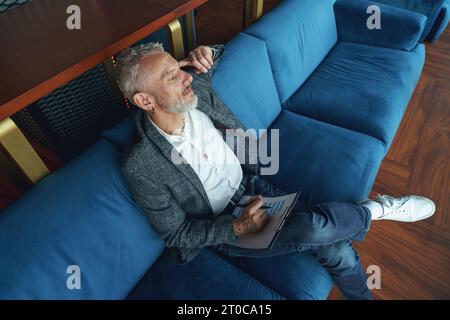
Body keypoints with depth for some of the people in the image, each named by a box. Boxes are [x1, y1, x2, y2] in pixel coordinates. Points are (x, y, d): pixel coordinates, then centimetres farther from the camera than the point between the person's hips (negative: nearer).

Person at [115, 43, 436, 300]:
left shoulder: (198, 91, -10)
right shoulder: (141, 166, -23)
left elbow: (216, 55, 13)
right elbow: (176, 233, -13)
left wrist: (206, 53, -11)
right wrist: (238, 227, -24)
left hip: (253, 185, 5)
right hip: (225, 230, -4)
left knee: (338, 250, -8)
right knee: (314, 227, -28)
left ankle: (362, 295, 27)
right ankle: (374, 209, 7)